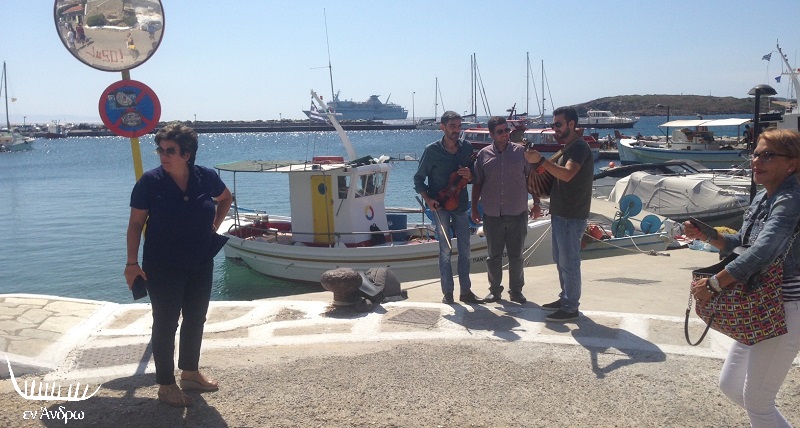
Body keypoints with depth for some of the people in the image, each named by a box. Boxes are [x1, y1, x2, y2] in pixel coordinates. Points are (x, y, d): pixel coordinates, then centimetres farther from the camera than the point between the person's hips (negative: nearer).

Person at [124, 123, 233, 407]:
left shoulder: (206, 178, -6)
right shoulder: (150, 181, -13)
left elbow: (226, 198, 16)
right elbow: (135, 223, -8)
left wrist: (214, 226, 6)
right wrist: (132, 262, -11)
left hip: (201, 265, 4)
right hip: (163, 267, -4)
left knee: (196, 319, 15)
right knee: (166, 323, 3)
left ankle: (190, 373, 34)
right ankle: (166, 384, 18)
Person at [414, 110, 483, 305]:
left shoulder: (466, 148, 2)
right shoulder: (432, 150, -9)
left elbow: (473, 177, 12)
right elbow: (418, 179, -2)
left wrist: (469, 175, -11)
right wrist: (427, 199, -15)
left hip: (460, 205, 4)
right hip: (440, 206, -4)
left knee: (465, 249, 8)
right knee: (445, 250, -1)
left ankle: (466, 291, 18)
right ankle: (447, 293, 10)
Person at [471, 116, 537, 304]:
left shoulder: (521, 151, 0)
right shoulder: (483, 155, 1)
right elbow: (477, 184, 7)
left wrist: (536, 203, 4)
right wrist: (474, 208, 6)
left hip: (518, 214, 0)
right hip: (492, 215, 1)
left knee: (516, 256, 7)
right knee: (493, 256, 9)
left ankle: (516, 291, 21)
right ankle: (494, 290, 23)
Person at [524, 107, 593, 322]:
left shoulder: (579, 147, -16)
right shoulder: (569, 147, 17)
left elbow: (567, 174, -33)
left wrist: (541, 160, -37)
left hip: (571, 216, -11)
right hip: (561, 213, 11)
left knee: (569, 262, -3)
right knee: (560, 259, 18)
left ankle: (570, 308, 6)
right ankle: (565, 299, 30)